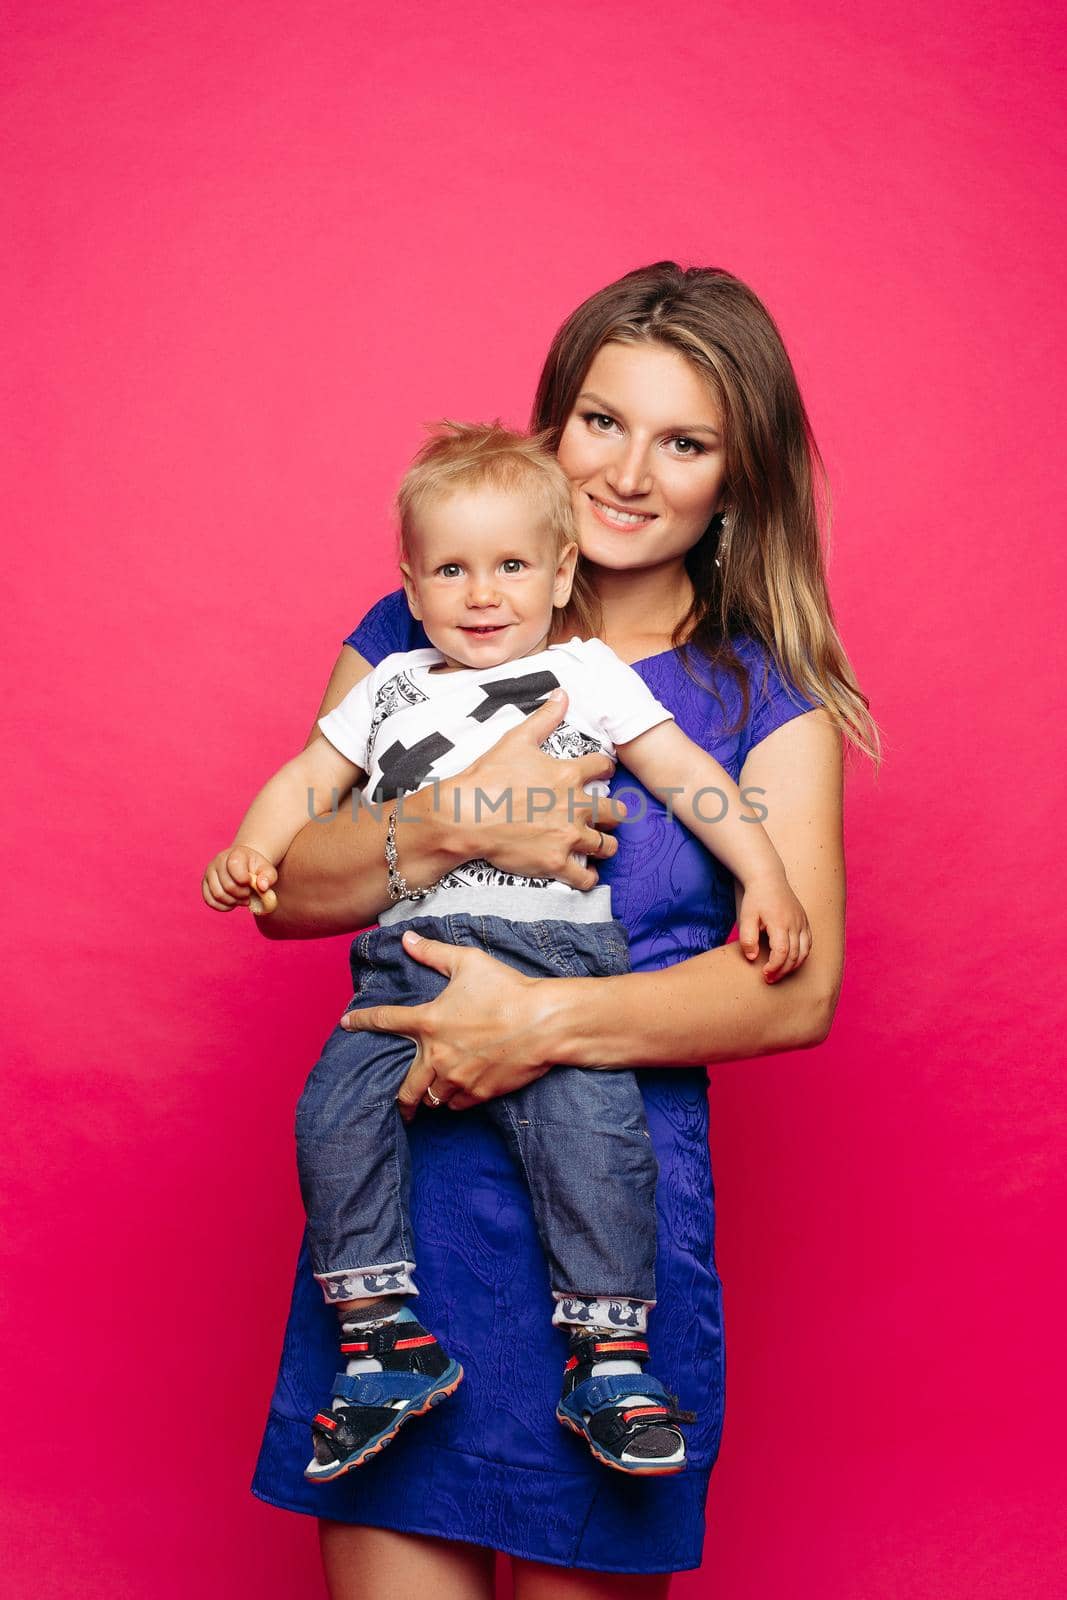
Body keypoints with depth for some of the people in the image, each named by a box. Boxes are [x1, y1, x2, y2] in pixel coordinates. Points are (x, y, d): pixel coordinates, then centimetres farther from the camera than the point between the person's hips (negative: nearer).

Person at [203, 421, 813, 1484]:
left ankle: (608, 1352, -11)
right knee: (336, 1110, -19)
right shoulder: (391, 688, 24)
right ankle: (384, 1339, -9)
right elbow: (310, 777, 23)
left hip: (553, 954, -3)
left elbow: (687, 776, 11)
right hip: (408, 954, 3)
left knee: (592, 1119, -24)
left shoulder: (587, 672, 15)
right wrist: (252, 848, 3)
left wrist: (765, 877, 0)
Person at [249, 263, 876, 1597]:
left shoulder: (765, 698, 4)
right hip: (396, 1196, 1)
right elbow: (281, 888, 3)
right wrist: (456, 825, -15)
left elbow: (798, 989, -7)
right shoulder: (412, 641, 9)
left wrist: (546, 1021, -18)